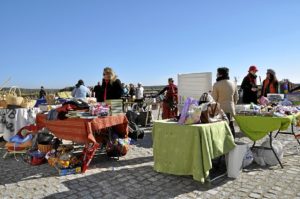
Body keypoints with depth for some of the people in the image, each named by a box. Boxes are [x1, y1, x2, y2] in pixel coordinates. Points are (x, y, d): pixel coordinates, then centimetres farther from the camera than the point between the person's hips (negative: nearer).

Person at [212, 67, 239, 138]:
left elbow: (214, 98, -8)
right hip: (231, 109, 6)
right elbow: (236, 97, 13)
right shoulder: (233, 84, 7)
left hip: (221, 109, -5)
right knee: (231, 126, 15)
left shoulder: (216, 84, -11)